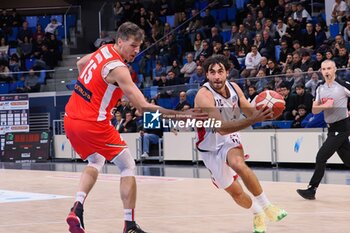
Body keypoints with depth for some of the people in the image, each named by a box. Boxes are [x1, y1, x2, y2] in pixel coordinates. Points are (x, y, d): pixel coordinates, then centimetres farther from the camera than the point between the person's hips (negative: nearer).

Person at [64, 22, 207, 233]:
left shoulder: (104, 50, 7)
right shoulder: (118, 69, -18)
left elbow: (80, 64, 29)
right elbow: (143, 107, -23)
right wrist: (181, 116, -25)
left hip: (71, 119, 8)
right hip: (92, 124, -8)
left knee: (96, 162, 28)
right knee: (128, 166, 4)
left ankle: (77, 209, 9)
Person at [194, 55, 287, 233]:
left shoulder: (234, 88, -9)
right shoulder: (204, 95, -28)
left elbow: (251, 113, 3)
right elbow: (221, 128, -39)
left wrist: (264, 112, -22)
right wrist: (253, 120, -49)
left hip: (230, 141, 2)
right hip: (210, 149, -2)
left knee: (239, 164, -32)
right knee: (234, 191, 6)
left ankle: (266, 206, -20)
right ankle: (258, 214, 35)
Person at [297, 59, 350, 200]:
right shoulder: (320, 89, 9)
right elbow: (314, 110, 4)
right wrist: (324, 106, -14)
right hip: (332, 128, 7)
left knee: (321, 157, -11)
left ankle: (312, 189, -6)